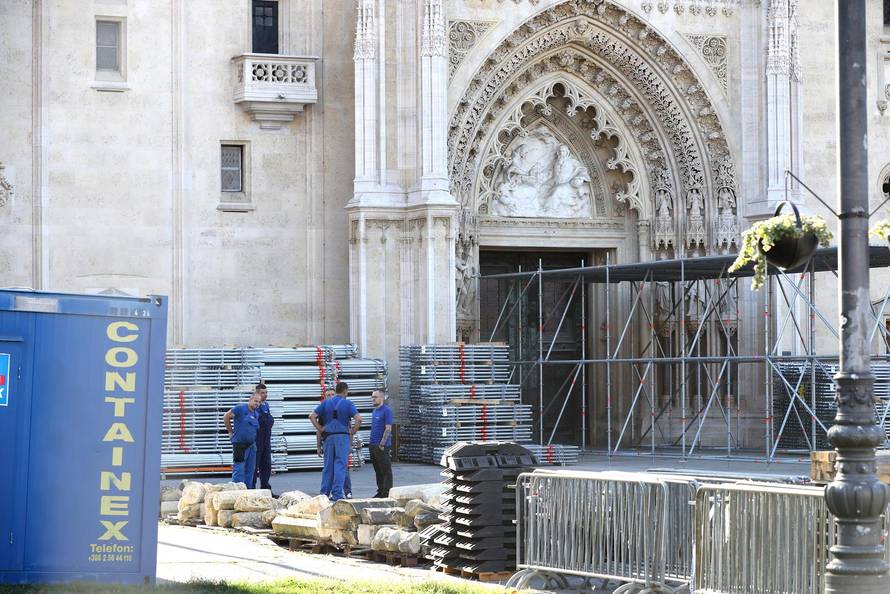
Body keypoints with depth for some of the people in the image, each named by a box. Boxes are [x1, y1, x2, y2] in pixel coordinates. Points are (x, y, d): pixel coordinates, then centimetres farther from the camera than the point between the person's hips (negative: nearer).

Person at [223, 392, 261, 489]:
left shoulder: (256, 414, 13)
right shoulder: (240, 409, -8)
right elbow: (226, 417, -4)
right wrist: (230, 432, 0)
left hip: (252, 445, 7)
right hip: (240, 445, -7)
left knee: (250, 470, 11)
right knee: (239, 470, -8)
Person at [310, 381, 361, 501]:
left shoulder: (326, 403, 8)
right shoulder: (347, 404, -2)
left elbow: (312, 416, 1)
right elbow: (358, 419, -14)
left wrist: (320, 430, 5)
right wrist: (352, 432, -2)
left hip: (328, 437, 3)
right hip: (343, 437, -3)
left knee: (328, 466, 10)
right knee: (340, 465, -2)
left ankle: (324, 493, 12)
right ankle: (336, 494, -6)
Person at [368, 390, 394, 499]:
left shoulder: (386, 410, -11)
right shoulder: (375, 411, 16)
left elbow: (388, 429, -16)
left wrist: (382, 444, -18)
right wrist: (372, 443, 14)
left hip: (383, 446, -9)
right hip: (374, 445, 9)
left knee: (386, 470, -5)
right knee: (378, 470, 12)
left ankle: (387, 493, -3)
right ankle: (380, 492, 18)